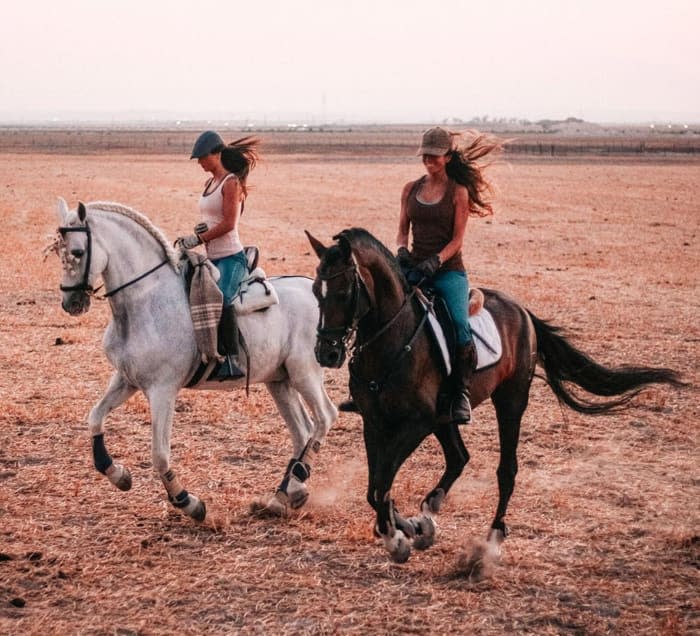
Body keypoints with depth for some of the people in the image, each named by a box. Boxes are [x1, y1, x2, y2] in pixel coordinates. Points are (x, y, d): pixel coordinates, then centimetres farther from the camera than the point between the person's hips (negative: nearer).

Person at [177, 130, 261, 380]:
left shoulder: (231, 183, -9)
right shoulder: (210, 183, 16)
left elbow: (228, 223, -17)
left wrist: (198, 239, -15)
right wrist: (200, 229, 0)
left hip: (231, 258, -10)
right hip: (212, 258, 10)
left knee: (220, 299, -32)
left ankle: (232, 361, -34)